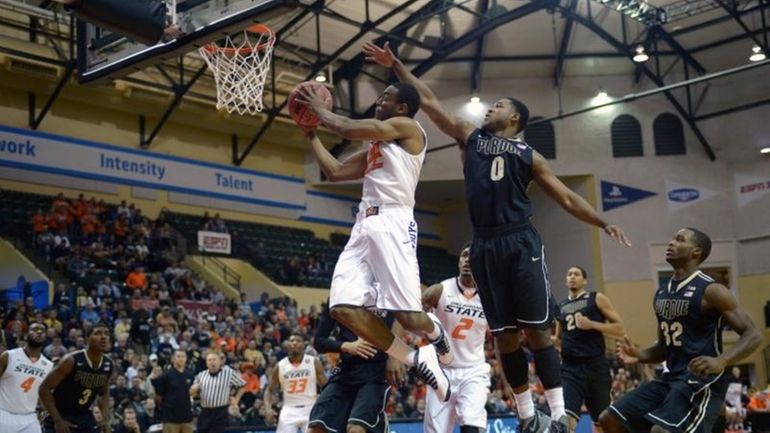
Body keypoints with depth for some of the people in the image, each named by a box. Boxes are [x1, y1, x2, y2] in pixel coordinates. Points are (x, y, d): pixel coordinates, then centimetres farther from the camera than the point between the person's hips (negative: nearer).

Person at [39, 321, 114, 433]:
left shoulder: (109, 366, -5)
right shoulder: (71, 360, -22)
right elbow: (44, 389, -17)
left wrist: (106, 419, -1)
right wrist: (57, 420, -20)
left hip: (84, 417, 5)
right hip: (61, 416, -5)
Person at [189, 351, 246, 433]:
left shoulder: (229, 373, -3)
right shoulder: (201, 375, 8)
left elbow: (242, 386, 7)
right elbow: (193, 394, 14)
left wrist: (236, 400, 2)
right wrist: (194, 390, -9)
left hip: (221, 413, -5)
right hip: (204, 413, 5)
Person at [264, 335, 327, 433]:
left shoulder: (314, 362, -2)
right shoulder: (280, 366, 1)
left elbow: (325, 387, 1)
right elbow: (269, 390, 9)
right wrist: (268, 408, -9)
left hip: (310, 409, -1)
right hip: (289, 410, 1)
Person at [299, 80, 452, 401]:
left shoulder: (408, 127, 1)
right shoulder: (376, 145, 27)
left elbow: (348, 129, -7)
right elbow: (335, 172, 27)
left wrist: (320, 108, 10)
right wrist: (310, 133, 29)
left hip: (392, 222, -9)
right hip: (365, 225, 9)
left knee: (407, 315, -13)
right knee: (343, 307, -8)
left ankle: (436, 335, 26)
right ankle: (415, 359, 3)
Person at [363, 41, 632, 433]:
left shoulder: (528, 154, 13)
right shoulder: (470, 137, 19)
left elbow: (566, 198, 12)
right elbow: (428, 100, 18)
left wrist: (603, 223, 2)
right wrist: (395, 65, 16)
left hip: (521, 242, -2)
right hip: (484, 246, 2)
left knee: (537, 329, -7)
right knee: (503, 335, 4)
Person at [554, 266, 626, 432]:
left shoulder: (597, 299, 2)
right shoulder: (561, 307, 15)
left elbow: (621, 329, -4)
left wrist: (592, 324, -15)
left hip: (596, 366, -2)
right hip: (570, 368, 2)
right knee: (566, 419, -16)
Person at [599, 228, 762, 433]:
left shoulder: (710, 290, -10)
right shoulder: (661, 294, 14)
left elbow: (753, 335, -13)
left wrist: (720, 362, -29)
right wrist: (639, 355, 3)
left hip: (703, 380, -8)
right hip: (671, 378, 9)